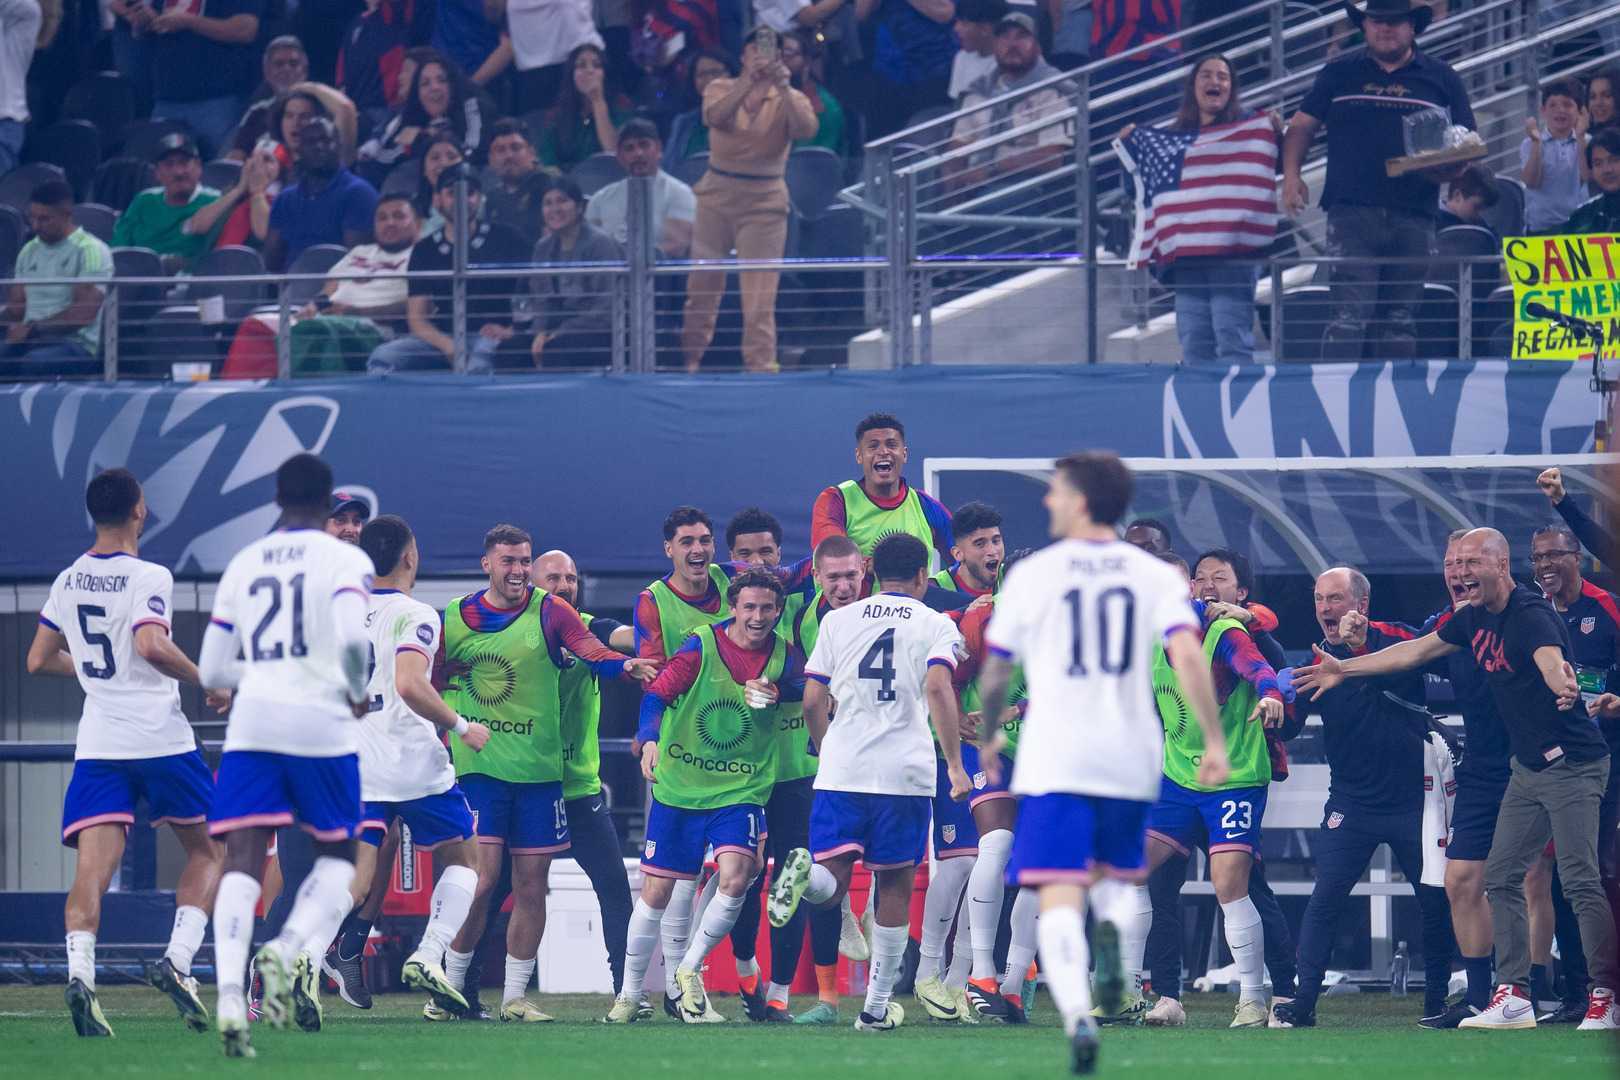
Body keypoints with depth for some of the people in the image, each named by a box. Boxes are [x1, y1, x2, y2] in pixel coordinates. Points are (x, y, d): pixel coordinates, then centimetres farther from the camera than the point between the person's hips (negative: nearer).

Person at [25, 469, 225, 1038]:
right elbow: (151, 645, -23)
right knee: (207, 852, 13)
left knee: (93, 868, -5)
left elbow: (38, 660, 18)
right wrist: (208, 682, -10)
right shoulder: (148, 577, -8)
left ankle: (80, 972, -28)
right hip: (160, 738, -4)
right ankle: (176, 960, -5)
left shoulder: (68, 581, 11)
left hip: (97, 744, 4)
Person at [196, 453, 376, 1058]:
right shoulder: (345, 560, 1)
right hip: (321, 722, -3)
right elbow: (352, 637, -17)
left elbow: (212, 672, 14)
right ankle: (289, 951, -13)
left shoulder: (243, 565, 13)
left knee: (242, 862, -3)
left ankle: (230, 997, -22)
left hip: (251, 720, 3)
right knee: (337, 857, 14)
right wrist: (358, 694, 1)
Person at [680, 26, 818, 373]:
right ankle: (689, 361, 23)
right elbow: (716, 117, -20)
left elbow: (806, 129, -21)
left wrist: (782, 88, -33)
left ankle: (760, 367, -8)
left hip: (763, 202, -2)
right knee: (701, 285, 7)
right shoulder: (722, 89, 3)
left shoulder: (788, 99, 1)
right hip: (716, 196, 2)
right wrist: (751, 81, -32)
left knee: (759, 296, -10)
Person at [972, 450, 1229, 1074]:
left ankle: (1077, 1013, -32)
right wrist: (1215, 742, -10)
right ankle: (1116, 926, -12)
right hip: (1131, 757, 3)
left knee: (1061, 897, -8)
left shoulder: (1033, 574, 2)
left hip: (1055, 758, -3)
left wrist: (988, 737, 26)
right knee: (1115, 876, 24)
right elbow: (1188, 655, -9)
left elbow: (994, 672, 8)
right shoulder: (1155, 575, 6)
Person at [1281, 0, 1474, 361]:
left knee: (1401, 318, 5)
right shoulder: (1339, 74, 13)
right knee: (1352, 312, -14)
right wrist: (1291, 175, -1)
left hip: (1414, 218, 2)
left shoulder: (1441, 79, 13)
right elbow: (1302, 127, 15)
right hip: (1352, 212, -2)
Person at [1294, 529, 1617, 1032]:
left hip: (1572, 764, -10)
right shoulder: (1475, 619, 7)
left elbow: (1550, 661, -42)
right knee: (1500, 876, 7)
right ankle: (1513, 997, 10)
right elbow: (1416, 651, 20)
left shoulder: (1531, 616, -21)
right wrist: (1344, 669, 24)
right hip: (1528, 766, 10)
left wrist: (1563, 684, -66)